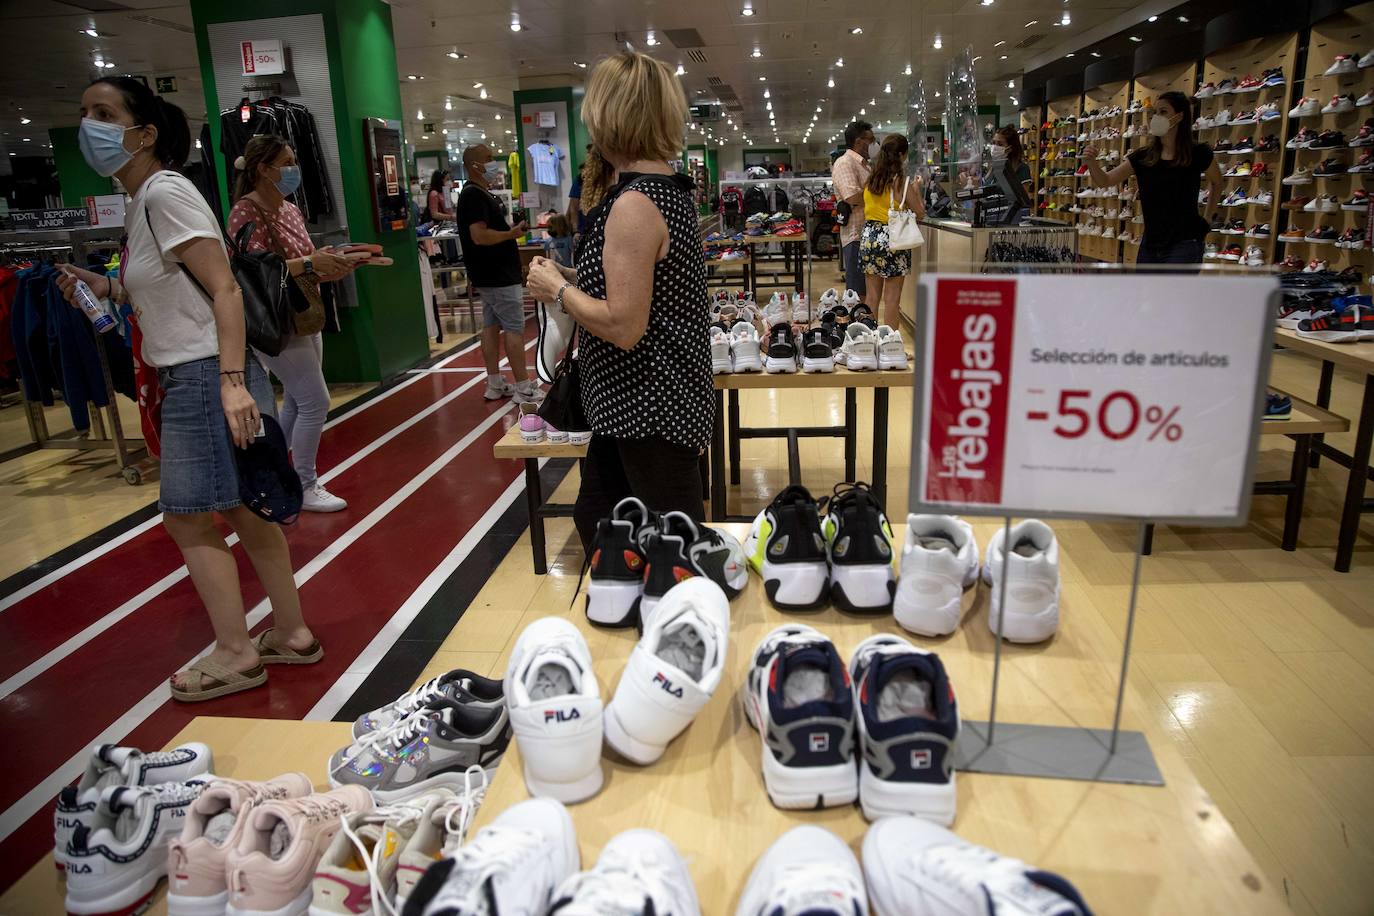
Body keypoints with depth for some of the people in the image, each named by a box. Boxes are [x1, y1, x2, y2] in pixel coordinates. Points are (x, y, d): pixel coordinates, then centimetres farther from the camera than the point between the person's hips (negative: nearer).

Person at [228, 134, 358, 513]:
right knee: (316, 402, -9)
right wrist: (311, 261, -27)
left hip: (304, 318, 9)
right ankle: (306, 488, 4)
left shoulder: (291, 210, 11)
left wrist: (332, 265, -3)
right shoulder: (245, 212, -14)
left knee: (297, 402, 15)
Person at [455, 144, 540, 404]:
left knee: (492, 326, 11)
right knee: (515, 328, -7)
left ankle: (495, 384, 16)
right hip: (498, 276, -10)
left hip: (490, 275, 10)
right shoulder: (474, 195, -16)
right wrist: (512, 233, -15)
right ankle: (523, 388, -4)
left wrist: (513, 228, 9)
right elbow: (479, 236, -26)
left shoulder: (479, 193, 16)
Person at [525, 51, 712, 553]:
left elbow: (624, 327, -26)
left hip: (650, 407, -10)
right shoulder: (672, 188, 8)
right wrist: (571, 276, 12)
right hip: (653, 399, 10)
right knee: (595, 515, 23)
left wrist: (557, 289, -11)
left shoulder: (634, 204, -21)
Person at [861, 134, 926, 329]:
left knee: (872, 297, 12)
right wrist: (916, 190, 10)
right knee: (892, 299, 1)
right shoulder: (901, 182, -10)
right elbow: (920, 213, -5)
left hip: (869, 238, 5)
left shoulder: (871, 180, 5)